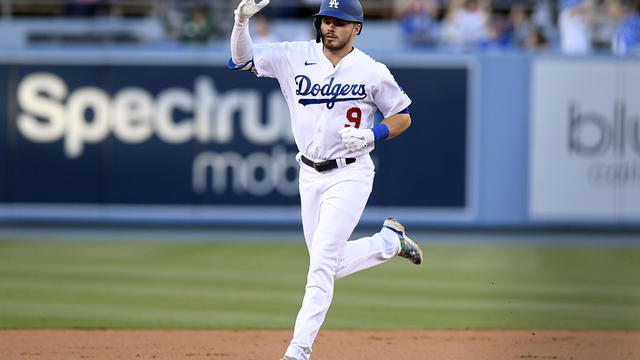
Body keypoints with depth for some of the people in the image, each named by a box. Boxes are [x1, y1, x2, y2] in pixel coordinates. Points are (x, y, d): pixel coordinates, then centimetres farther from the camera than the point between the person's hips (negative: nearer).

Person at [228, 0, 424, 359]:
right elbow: (241, 58, -2)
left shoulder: (373, 72, -7)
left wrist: (370, 135, -15)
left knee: (322, 262, -14)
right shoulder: (294, 57, 0)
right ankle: (389, 240, 37)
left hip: (350, 174, -5)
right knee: (331, 265, 12)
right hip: (310, 176, 5)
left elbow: (403, 116, 3)